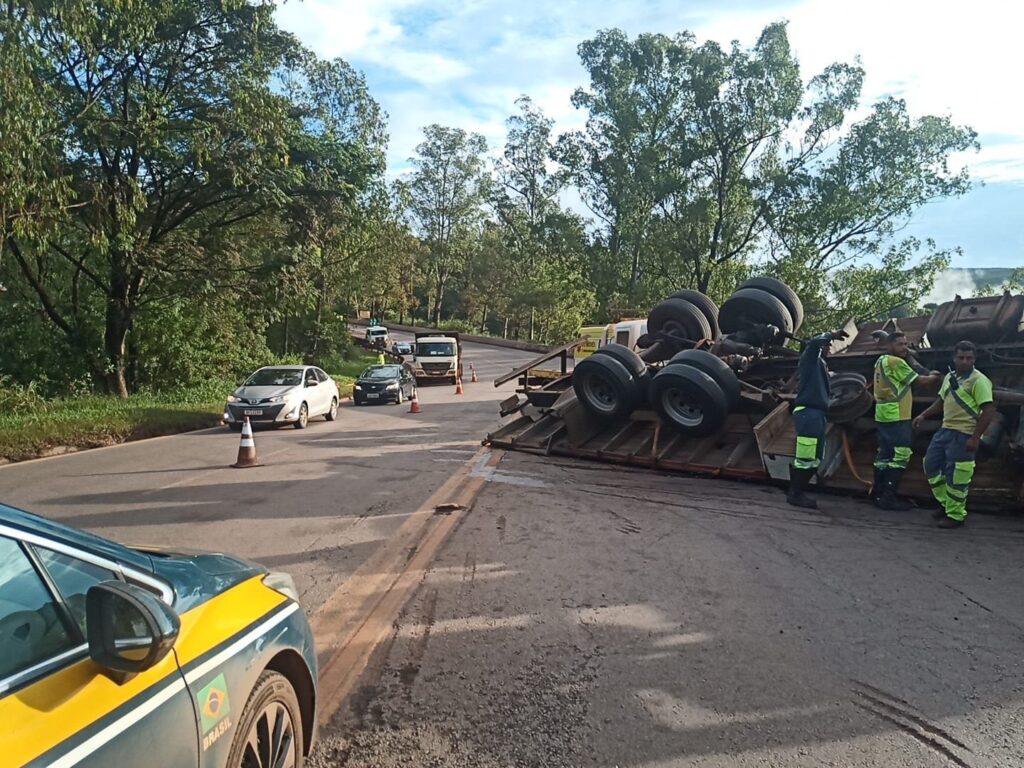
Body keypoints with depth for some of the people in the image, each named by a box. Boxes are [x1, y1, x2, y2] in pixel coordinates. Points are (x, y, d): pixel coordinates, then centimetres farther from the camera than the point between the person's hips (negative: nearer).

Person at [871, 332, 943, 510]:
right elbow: (919, 381, -6)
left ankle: (879, 492, 16)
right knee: (900, 455, -8)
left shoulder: (881, 361, 16)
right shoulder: (896, 362, -12)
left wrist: (928, 375, 12)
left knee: (884, 454, 12)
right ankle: (888, 497, -9)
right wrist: (935, 378, 11)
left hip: (883, 416, 10)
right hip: (896, 416, -10)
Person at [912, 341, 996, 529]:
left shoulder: (979, 381, -12)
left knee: (955, 476, -5)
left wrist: (975, 437, -22)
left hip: (963, 435, -8)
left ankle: (955, 516, 8)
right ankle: (946, 503, 28)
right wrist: (923, 415, 11)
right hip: (945, 429, 8)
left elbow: (989, 410, -17)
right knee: (931, 465, 13)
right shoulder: (949, 377, 14)